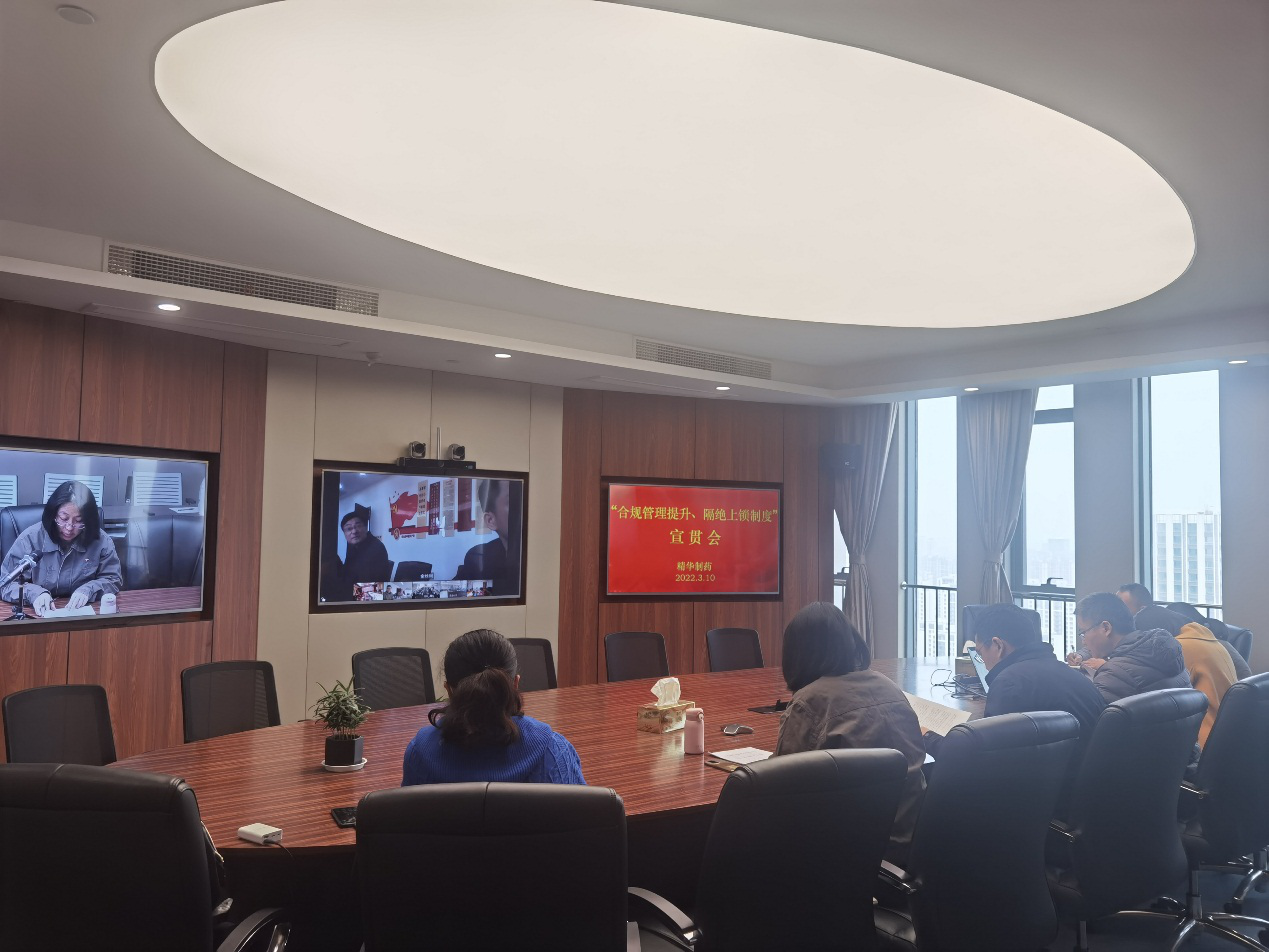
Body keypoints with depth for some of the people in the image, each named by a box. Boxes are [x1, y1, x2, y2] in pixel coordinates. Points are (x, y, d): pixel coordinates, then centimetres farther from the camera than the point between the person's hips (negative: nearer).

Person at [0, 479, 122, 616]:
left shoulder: (101, 541, -4)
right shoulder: (31, 538, -7)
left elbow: (113, 580, 4)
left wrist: (88, 590, -15)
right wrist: (33, 593, -22)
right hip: (40, 615, 0)